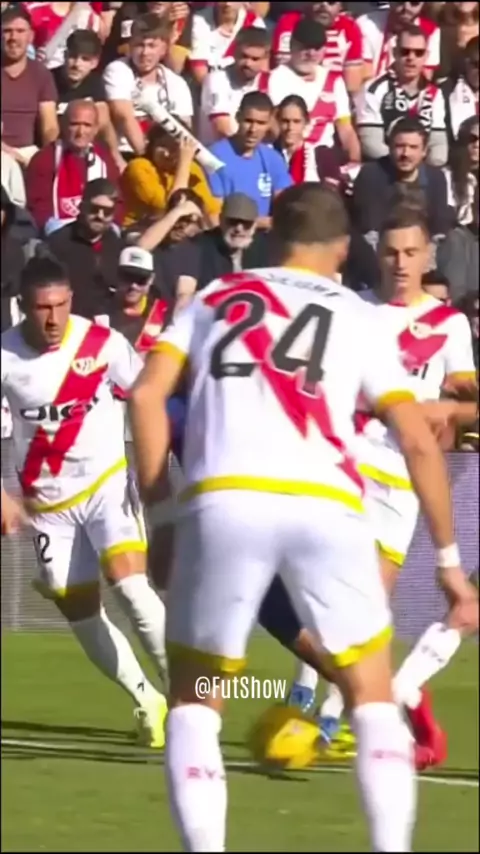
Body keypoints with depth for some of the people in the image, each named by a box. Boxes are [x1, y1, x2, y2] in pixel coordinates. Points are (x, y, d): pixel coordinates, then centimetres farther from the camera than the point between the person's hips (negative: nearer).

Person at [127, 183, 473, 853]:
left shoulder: (217, 297, 22)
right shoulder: (359, 318, 20)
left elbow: (147, 395, 8)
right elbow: (419, 442, 14)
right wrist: (448, 557, 20)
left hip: (224, 501, 0)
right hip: (326, 508, 0)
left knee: (194, 702, 15)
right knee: (373, 698, 16)